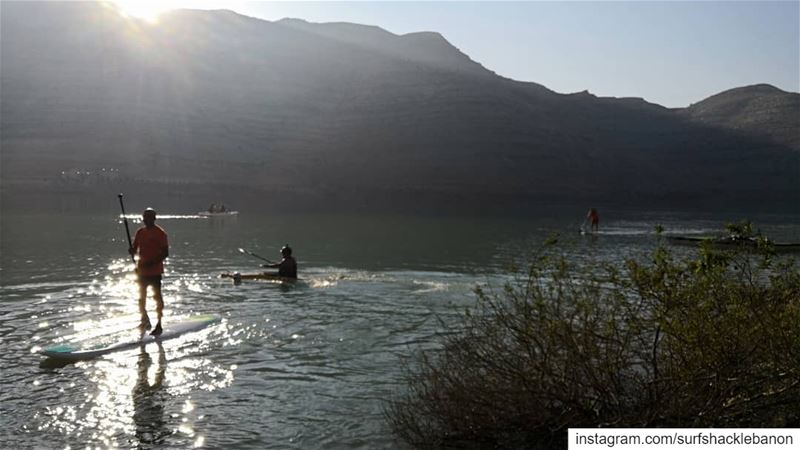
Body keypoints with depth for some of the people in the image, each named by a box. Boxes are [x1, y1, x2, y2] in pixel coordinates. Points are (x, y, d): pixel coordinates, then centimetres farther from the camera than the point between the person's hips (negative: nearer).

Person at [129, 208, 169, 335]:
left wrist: (152, 262, -23)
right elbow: (135, 249, 13)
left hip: (155, 270, -6)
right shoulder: (140, 232, 9)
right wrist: (132, 250, -11)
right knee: (141, 296, 15)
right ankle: (145, 320, 34)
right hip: (142, 269, 7)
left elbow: (165, 253, -13)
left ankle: (159, 325, 4)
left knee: (157, 296, -2)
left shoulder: (160, 233, -10)